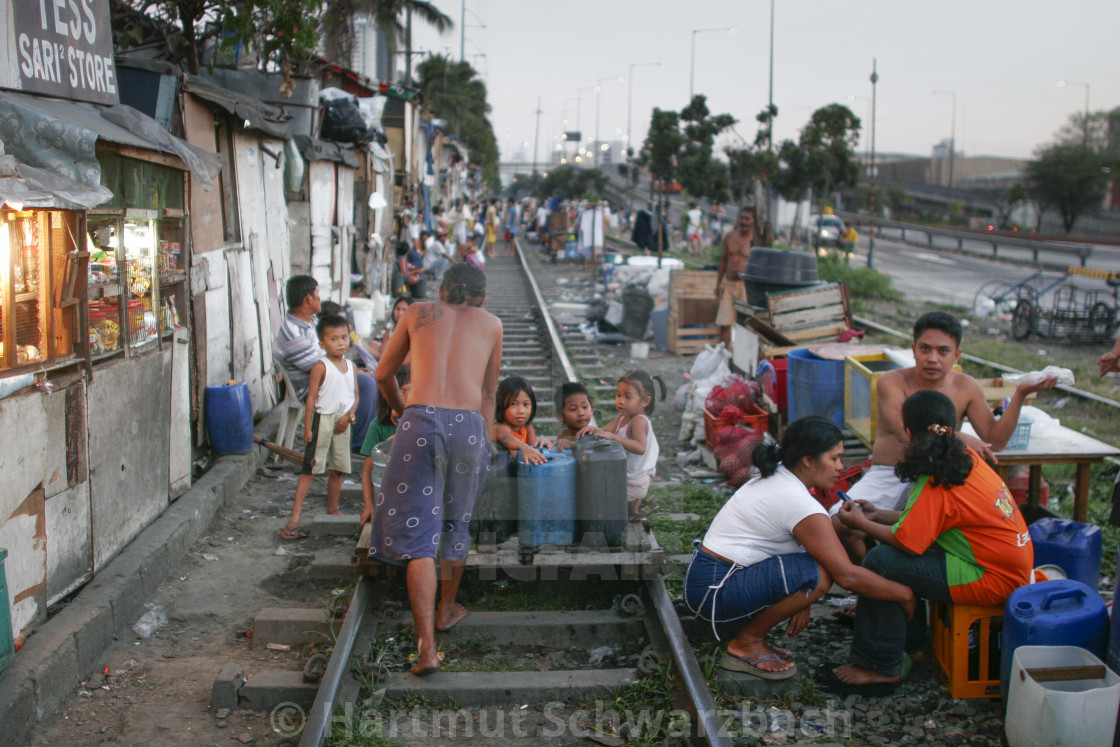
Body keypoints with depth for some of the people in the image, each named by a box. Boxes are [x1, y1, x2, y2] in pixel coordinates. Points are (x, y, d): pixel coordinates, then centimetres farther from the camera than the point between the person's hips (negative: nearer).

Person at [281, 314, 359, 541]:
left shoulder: (351, 367, 9)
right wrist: (307, 427, -14)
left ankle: (332, 511, 27)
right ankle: (294, 516, -9)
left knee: (338, 470, 12)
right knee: (310, 468, -8)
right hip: (323, 419, -6)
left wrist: (348, 416, -7)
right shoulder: (321, 366, -8)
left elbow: (355, 396, 11)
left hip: (342, 423, 6)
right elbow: (311, 397, -10)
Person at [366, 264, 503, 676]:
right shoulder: (491, 323, 21)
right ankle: (446, 610, 41)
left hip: (420, 420, -1)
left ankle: (427, 646, -8)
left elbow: (383, 374, 27)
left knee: (418, 535, 0)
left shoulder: (418, 312, 20)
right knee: (455, 521, 21)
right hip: (469, 424, 1)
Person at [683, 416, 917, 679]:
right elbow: (847, 575, -19)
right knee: (818, 574, -23)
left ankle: (748, 634, 10)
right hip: (714, 591, -10)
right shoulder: (799, 504, -19)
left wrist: (799, 600, 9)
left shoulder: (774, 478, 10)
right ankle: (746, 644, -7)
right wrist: (905, 595, -7)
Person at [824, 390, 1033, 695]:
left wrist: (861, 523, -4)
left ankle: (881, 667, -5)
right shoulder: (966, 458, 7)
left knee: (881, 562, -15)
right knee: (896, 555, 15)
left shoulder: (936, 482, -21)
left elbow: (907, 540, -20)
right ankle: (912, 644, 22)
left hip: (992, 581, -10)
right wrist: (879, 516, 15)